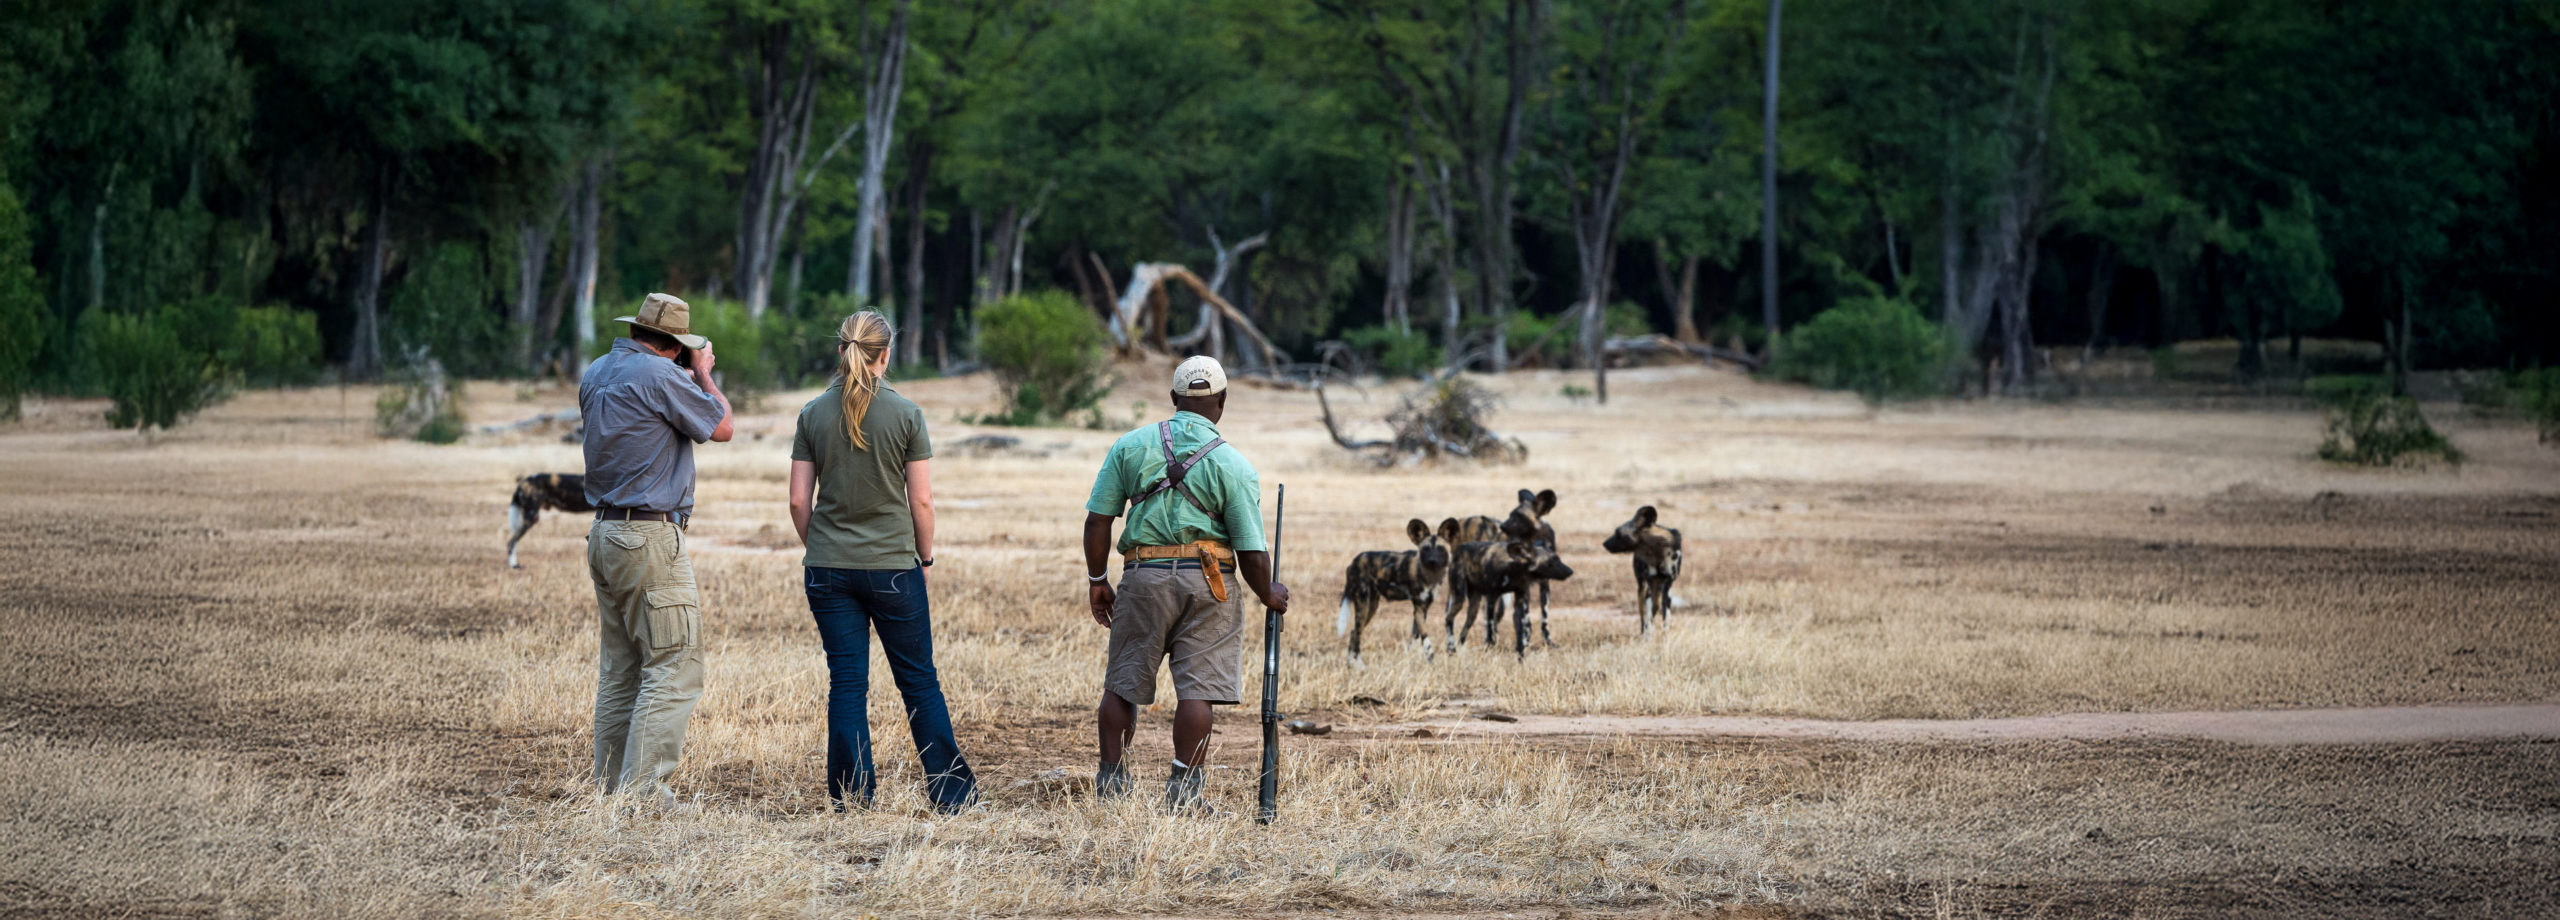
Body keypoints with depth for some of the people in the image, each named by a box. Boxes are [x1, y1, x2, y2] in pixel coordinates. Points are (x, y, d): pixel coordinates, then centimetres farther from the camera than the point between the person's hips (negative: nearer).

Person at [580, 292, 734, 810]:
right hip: (651, 539, -9)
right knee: (674, 669, -7)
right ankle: (640, 790, -12)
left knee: (619, 671, 13)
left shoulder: (596, 374, 12)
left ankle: (610, 787, 13)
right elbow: (721, 427, -5)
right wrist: (704, 374, 9)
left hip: (606, 534, 9)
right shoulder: (659, 374, -14)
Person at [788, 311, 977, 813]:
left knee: (846, 683, 5)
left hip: (829, 566, 2)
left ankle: (851, 794, 5)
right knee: (919, 681, 8)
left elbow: (799, 499, 0)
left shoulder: (814, 414, -1)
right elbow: (921, 500, -5)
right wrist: (925, 558, 8)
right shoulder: (905, 413, -7)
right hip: (893, 565, -2)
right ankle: (950, 789, 12)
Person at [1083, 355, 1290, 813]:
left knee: (1122, 683, 12)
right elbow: (1251, 551, -5)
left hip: (1144, 576, 2)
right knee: (1197, 688, 0)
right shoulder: (1234, 465, -3)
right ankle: (1182, 789, -2)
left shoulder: (1130, 446, 3)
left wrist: (1098, 580, 11)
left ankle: (1110, 781, 17)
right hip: (1206, 582, -2)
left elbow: (1097, 521, 1)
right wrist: (1269, 594, 12)